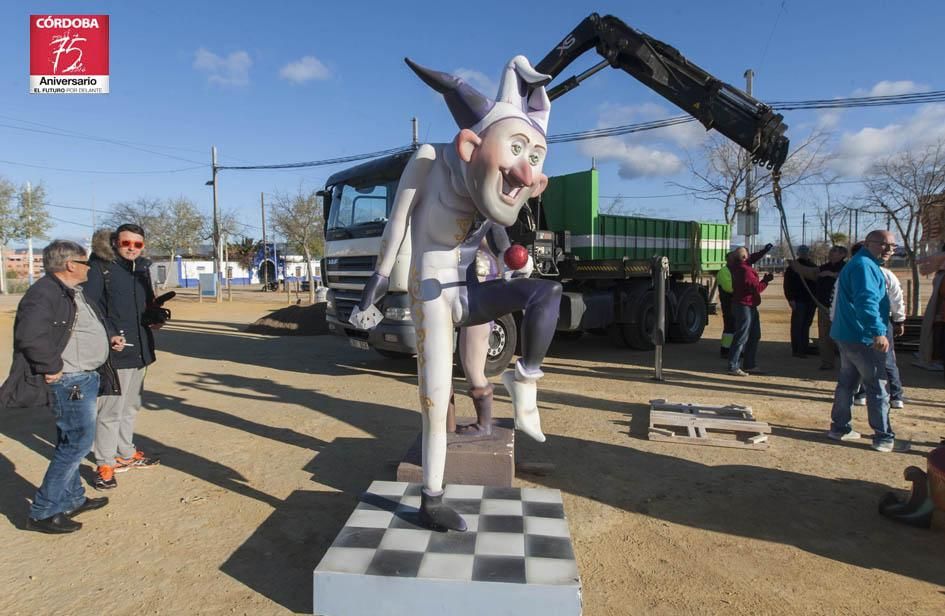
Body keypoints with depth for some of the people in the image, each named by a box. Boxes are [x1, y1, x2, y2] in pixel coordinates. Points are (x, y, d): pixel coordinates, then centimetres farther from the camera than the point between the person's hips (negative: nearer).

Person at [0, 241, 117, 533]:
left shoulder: (73, 292, 13)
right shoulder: (45, 293, -20)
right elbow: (30, 335, -33)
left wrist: (108, 339, 13)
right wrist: (52, 367, -24)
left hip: (84, 379, 10)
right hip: (70, 383, -10)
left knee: (71, 443, 19)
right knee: (77, 443, -4)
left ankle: (72, 499, 34)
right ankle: (43, 512, 8)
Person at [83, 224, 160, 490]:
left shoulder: (142, 268, 12)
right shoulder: (100, 268, -9)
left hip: (141, 349, 8)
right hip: (116, 351, -8)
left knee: (130, 406, 19)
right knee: (111, 409, -5)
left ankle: (126, 454, 33)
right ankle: (104, 465, 8)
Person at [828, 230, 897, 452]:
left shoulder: (865, 264, 18)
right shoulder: (864, 265, -17)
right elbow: (866, 300, -31)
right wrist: (878, 332, -38)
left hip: (848, 336, 11)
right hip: (863, 339, -11)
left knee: (846, 383, 15)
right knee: (877, 387, -1)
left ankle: (840, 427, 22)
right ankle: (883, 437, 8)